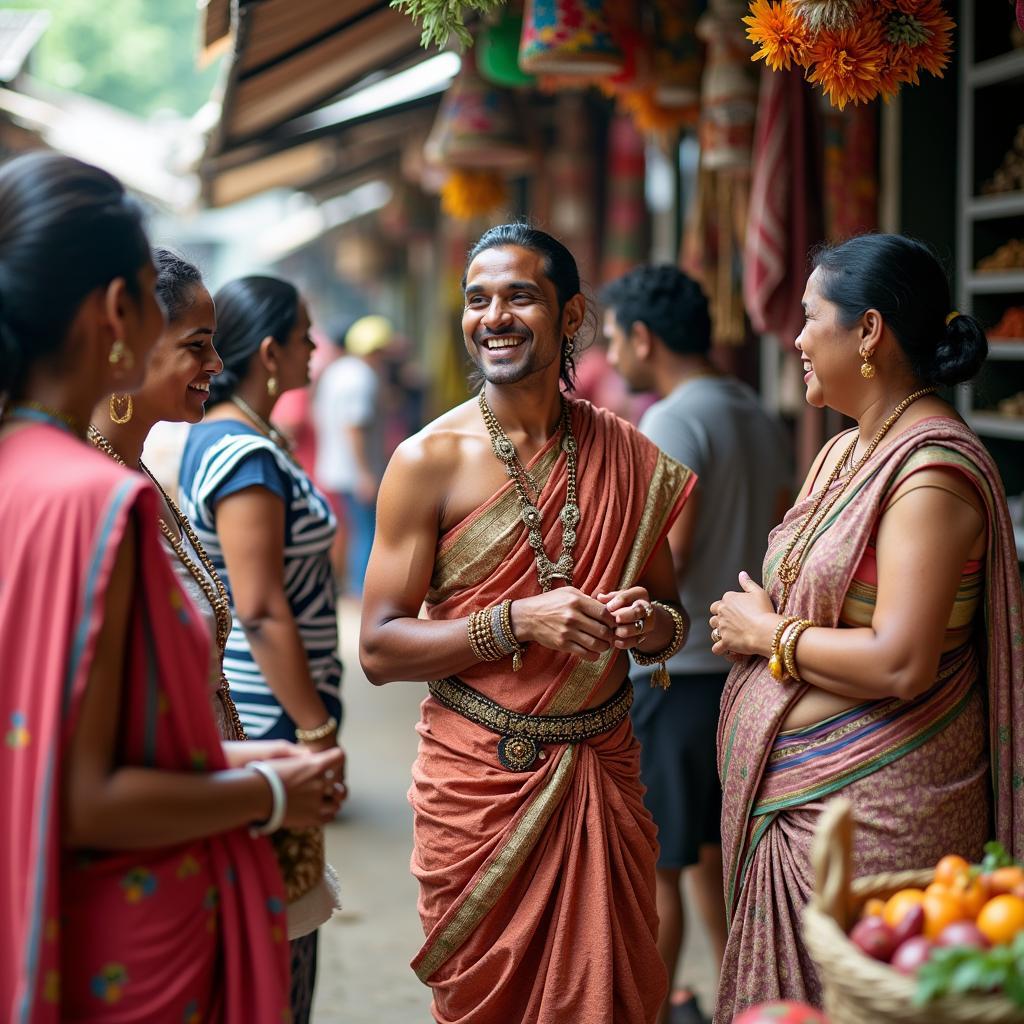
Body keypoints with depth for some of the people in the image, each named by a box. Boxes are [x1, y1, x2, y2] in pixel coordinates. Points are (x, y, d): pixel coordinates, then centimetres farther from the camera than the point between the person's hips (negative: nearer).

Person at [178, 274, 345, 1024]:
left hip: (237, 710, 10)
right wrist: (318, 730, -18)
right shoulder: (249, 456, -18)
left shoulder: (211, 437, 12)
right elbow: (260, 612, -22)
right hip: (266, 717, -10)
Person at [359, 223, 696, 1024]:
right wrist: (518, 622, -19)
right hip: (480, 774, -3)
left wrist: (654, 624, -7)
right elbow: (379, 648, -8)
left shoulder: (627, 456, 6)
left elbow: (670, 613, 17)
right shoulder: (430, 460, -5)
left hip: (602, 770, 3)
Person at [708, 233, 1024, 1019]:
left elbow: (900, 665, -25)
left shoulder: (932, 470, -17)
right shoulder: (843, 453, 13)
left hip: (874, 811, -9)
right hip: (792, 795, 9)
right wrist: (749, 622, 1)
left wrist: (767, 635, -11)